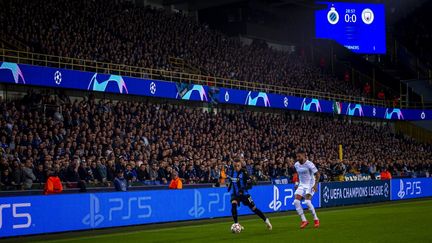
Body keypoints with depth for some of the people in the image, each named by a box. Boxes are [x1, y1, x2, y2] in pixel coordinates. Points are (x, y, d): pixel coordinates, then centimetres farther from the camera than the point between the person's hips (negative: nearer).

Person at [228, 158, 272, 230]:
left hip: (244, 194, -3)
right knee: (233, 205, -24)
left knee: (253, 208, 2)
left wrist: (243, 188, -33)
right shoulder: (232, 172, 0)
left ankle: (266, 220, 23)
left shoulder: (244, 172, -16)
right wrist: (229, 186, 12)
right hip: (235, 194, 3)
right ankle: (236, 224, -15)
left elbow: (250, 184, -20)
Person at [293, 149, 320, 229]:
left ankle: (316, 219, -4)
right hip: (301, 185, 6)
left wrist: (316, 184, -21)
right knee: (296, 201, -12)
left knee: (307, 201, -23)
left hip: (310, 185, -6)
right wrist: (298, 183, 16)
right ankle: (304, 220, -4)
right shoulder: (296, 165, 4)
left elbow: (317, 174, -12)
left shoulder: (309, 164, -15)